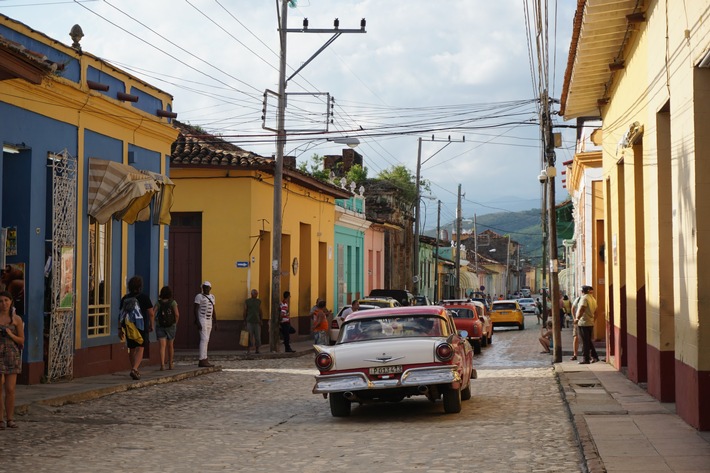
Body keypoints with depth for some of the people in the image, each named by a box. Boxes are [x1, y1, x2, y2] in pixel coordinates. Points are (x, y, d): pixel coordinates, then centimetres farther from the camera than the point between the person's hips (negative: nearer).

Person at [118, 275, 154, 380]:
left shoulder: (125, 298, 4)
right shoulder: (144, 297, -6)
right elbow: (151, 313, -6)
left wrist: (120, 329, 7)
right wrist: (151, 325, 8)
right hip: (142, 326, -4)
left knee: (132, 349, 16)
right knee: (140, 349, -8)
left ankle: (135, 369, 26)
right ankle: (134, 369, -25)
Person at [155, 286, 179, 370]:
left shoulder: (159, 303, 0)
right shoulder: (173, 302, -5)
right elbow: (177, 314, -13)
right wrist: (175, 324, 1)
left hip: (160, 326, 0)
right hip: (171, 326, 0)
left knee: (162, 346, -6)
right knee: (170, 346, 17)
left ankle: (162, 364, -23)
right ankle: (170, 364, 28)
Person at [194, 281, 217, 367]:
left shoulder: (212, 297, 14)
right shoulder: (199, 296, -6)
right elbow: (195, 309, -11)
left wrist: (215, 322, 14)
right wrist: (197, 322, -19)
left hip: (209, 320, 7)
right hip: (202, 320, -7)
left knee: (206, 340, 7)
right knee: (204, 339, -14)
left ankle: (203, 359, 10)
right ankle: (202, 360, -16)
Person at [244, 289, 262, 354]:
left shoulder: (259, 301, 11)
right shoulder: (247, 301, 1)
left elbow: (260, 311, 12)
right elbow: (245, 311, 2)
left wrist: (260, 321, 6)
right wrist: (245, 321, -2)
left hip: (257, 321, 3)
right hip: (249, 321, -3)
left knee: (257, 336, 1)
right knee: (249, 336, -6)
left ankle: (257, 349, 10)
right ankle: (248, 350, -3)